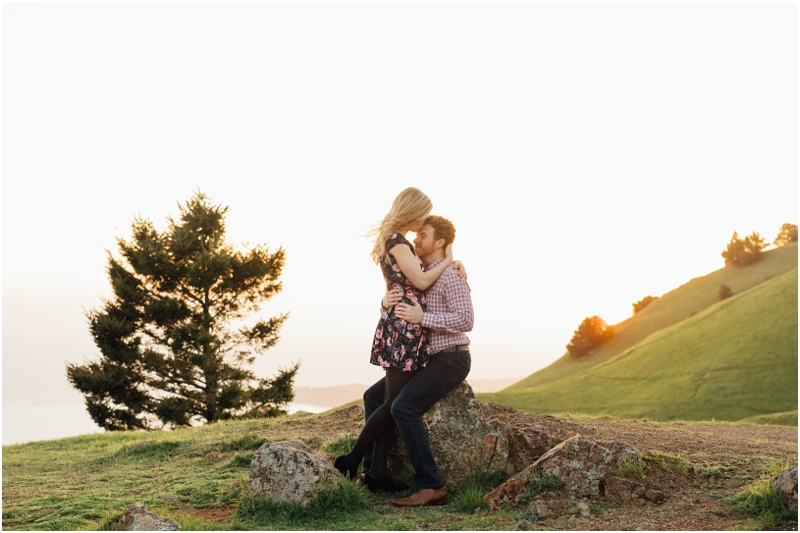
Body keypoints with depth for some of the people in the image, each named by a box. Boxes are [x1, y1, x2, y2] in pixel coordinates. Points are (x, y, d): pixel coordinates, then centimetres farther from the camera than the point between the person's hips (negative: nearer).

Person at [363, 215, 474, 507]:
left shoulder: (450, 275, -14)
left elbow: (466, 320, -24)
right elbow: (394, 314, 11)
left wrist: (422, 318, -27)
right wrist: (386, 303, -12)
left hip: (451, 360, -10)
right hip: (428, 360, 10)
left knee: (403, 407, -28)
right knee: (374, 396, 6)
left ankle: (430, 486, -26)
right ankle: (374, 472, 6)